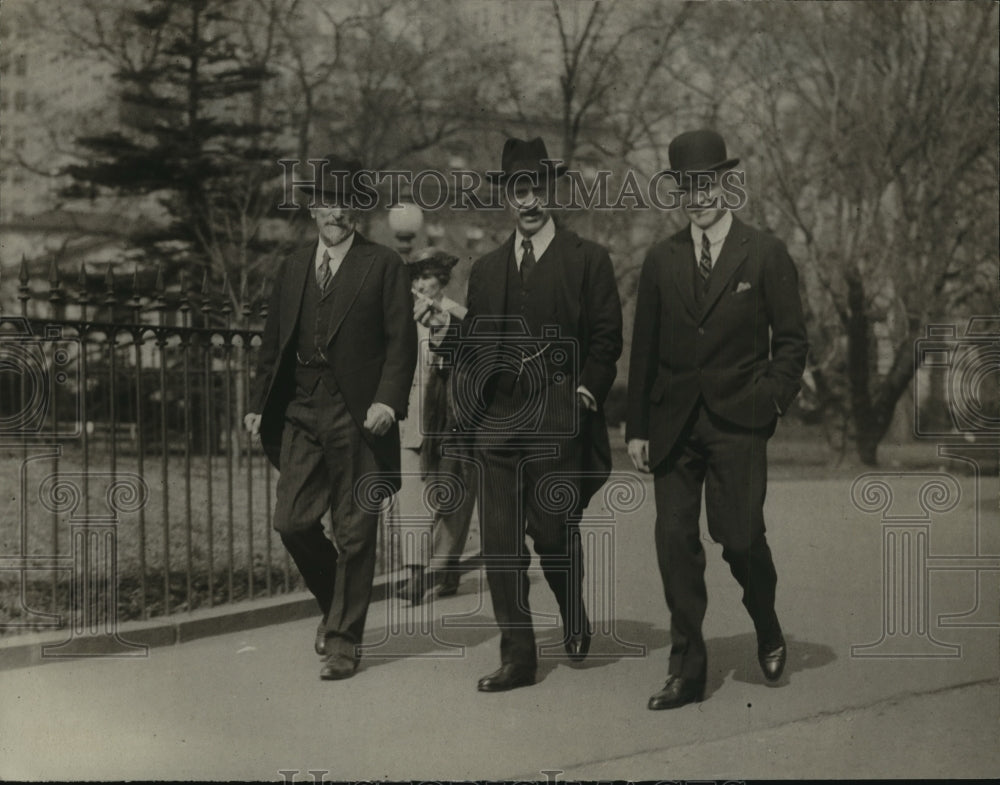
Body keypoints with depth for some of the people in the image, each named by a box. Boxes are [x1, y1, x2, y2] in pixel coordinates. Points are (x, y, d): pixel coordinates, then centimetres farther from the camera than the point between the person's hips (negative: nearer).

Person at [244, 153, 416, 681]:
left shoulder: (383, 266, 1)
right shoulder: (293, 268, 15)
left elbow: (401, 342, -5)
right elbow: (274, 341, 18)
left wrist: (388, 400, -17)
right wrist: (259, 404, 11)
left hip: (357, 417, -4)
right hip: (301, 413, 4)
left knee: (354, 532, 1)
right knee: (292, 522, 1)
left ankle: (343, 639, 12)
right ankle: (335, 604, 27)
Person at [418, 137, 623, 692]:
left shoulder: (587, 260, 7)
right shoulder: (486, 270, 19)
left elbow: (606, 339, 3)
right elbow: (477, 349, 18)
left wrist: (585, 392, -9)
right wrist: (446, 332, -2)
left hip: (557, 422, -4)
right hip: (498, 422, 4)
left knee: (552, 530, -7)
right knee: (500, 542, 0)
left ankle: (574, 619, 24)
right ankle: (517, 656, 8)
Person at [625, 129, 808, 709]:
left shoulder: (766, 254, 3)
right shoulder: (662, 260, 11)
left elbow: (792, 340, 4)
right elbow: (644, 349, 12)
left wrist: (773, 399, -10)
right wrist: (637, 427, 8)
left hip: (738, 422, -3)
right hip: (673, 423, 3)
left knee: (741, 536, -8)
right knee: (676, 540, -1)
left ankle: (768, 631, 24)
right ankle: (687, 670, 8)